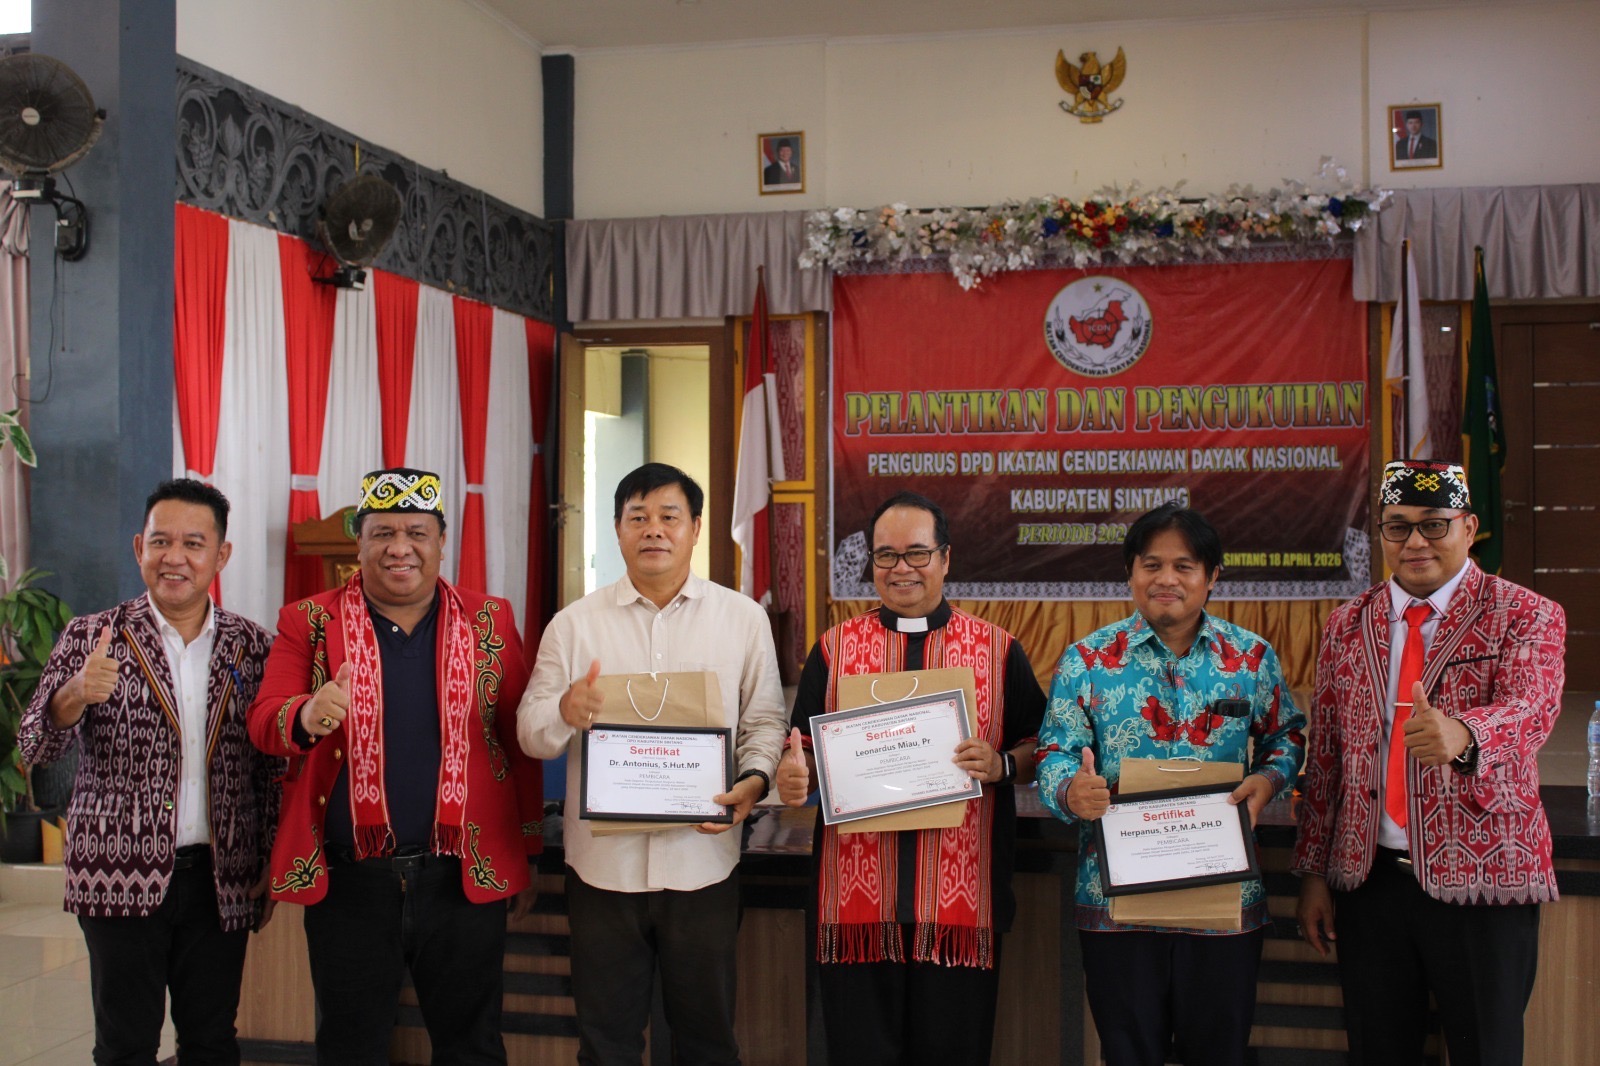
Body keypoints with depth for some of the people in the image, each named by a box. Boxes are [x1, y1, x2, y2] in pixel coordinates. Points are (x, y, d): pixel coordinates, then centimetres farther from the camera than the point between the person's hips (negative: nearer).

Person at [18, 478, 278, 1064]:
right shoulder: (91, 638, 0)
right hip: (123, 877, -2)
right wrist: (76, 693, -28)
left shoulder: (251, 647, 5)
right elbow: (35, 746, -8)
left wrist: (267, 863, 3)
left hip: (221, 881, 2)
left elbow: (270, 767, 9)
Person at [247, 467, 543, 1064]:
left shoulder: (489, 622, 4)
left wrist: (525, 857, 4)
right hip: (348, 883, 0)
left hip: (464, 879, 1)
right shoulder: (309, 624, 3)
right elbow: (263, 720, -6)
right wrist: (307, 718, -29)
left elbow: (519, 744, 6)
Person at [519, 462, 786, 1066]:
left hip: (701, 858, 0)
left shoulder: (743, 619, 4)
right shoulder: (575, 624, 4)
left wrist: (753, 780, -14)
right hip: (603, 862, 0)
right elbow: (532, 735, 3)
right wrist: (565, 712, -20)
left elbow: (764, 720, 6)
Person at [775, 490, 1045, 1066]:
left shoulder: (998, 649, 7)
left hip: (962, 900, 0)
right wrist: (794, 776, -11)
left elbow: (1040, 751, 9)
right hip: (857, 901, 1)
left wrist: (1000, 765, -12)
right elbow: (805, 754, 11)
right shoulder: (834, 647, 10)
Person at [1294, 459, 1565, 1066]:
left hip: (1480, 881, -3)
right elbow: (1324, 759, 9)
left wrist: (1462, 734, -44)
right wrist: (1313, 873, 5)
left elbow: (1531, 712, -22)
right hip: (1368, 880, 4)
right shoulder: (1347, 627, 9)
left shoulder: (1526, 618, -3)